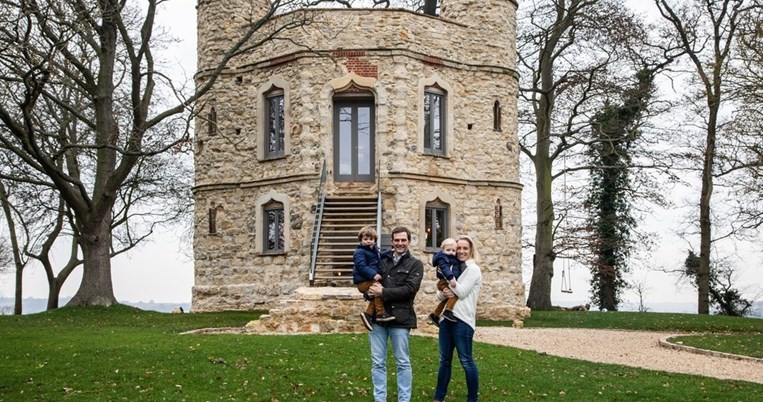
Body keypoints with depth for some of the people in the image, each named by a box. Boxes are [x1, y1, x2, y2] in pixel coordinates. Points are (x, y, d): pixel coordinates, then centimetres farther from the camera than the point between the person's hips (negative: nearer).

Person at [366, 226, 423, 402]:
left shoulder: (415, 264, 2)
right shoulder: (382, 260, 13)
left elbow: (409, 289, -11)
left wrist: (383, 292, -15)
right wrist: (371, 289, -10)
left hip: (400, 318, -3)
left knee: (403, 362, 4)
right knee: (377, 362, 5)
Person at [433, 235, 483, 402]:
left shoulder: (473, 269, -5)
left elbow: (461, 292, -15)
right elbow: (439, 294, 10)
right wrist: (444, 293, -13)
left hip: (462, 319, -7)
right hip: (446, 317, 7)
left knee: (466, 360, -3)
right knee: (444, 359, 12)